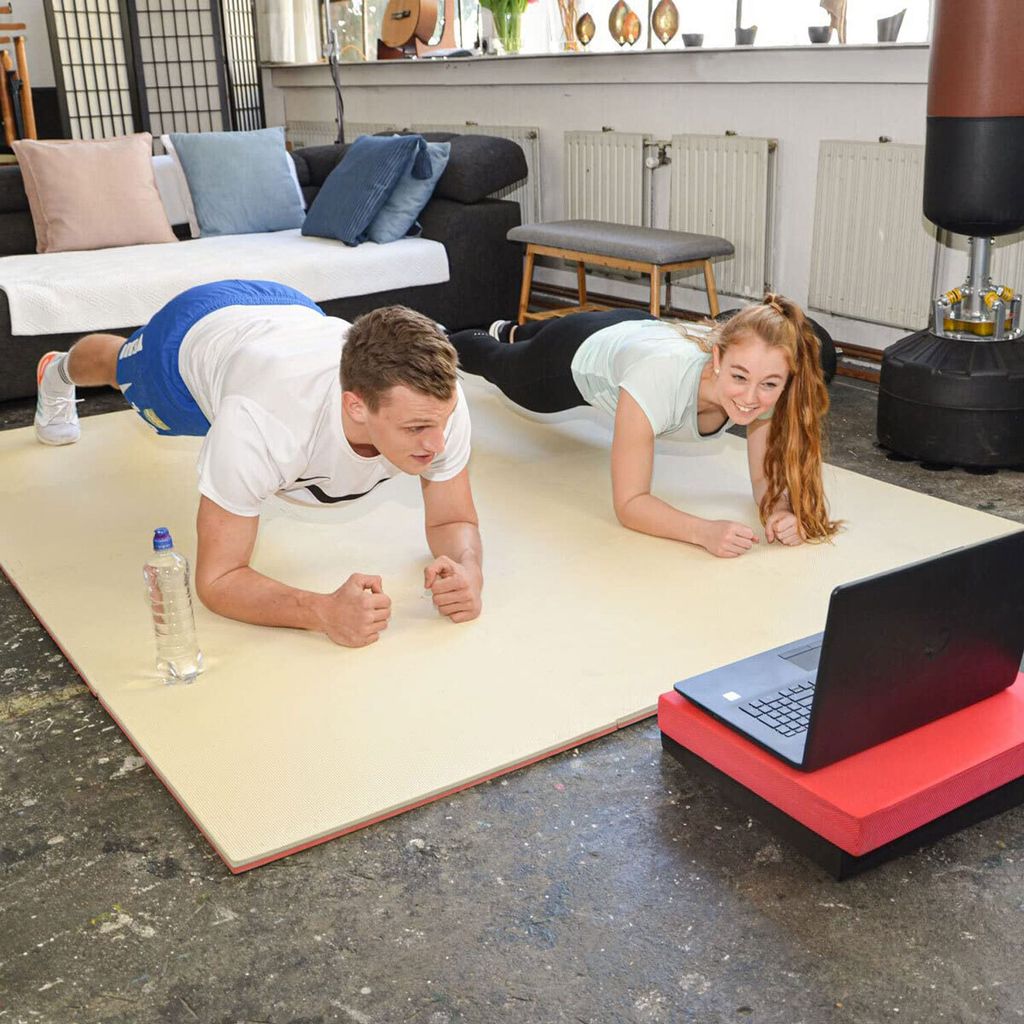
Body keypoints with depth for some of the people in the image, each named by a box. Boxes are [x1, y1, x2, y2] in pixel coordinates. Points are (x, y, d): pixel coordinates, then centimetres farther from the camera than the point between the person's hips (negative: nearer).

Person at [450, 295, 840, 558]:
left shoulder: (767, 377, -38)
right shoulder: (662, 374, -51)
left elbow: (767, 476, -25)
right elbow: (629, 503, -45)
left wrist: (782, 512, -47)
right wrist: (704, 531, -60)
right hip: (579, 354, -4)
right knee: (501, 366, 32)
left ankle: (511, 331, 74)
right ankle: (447, 343, 65)